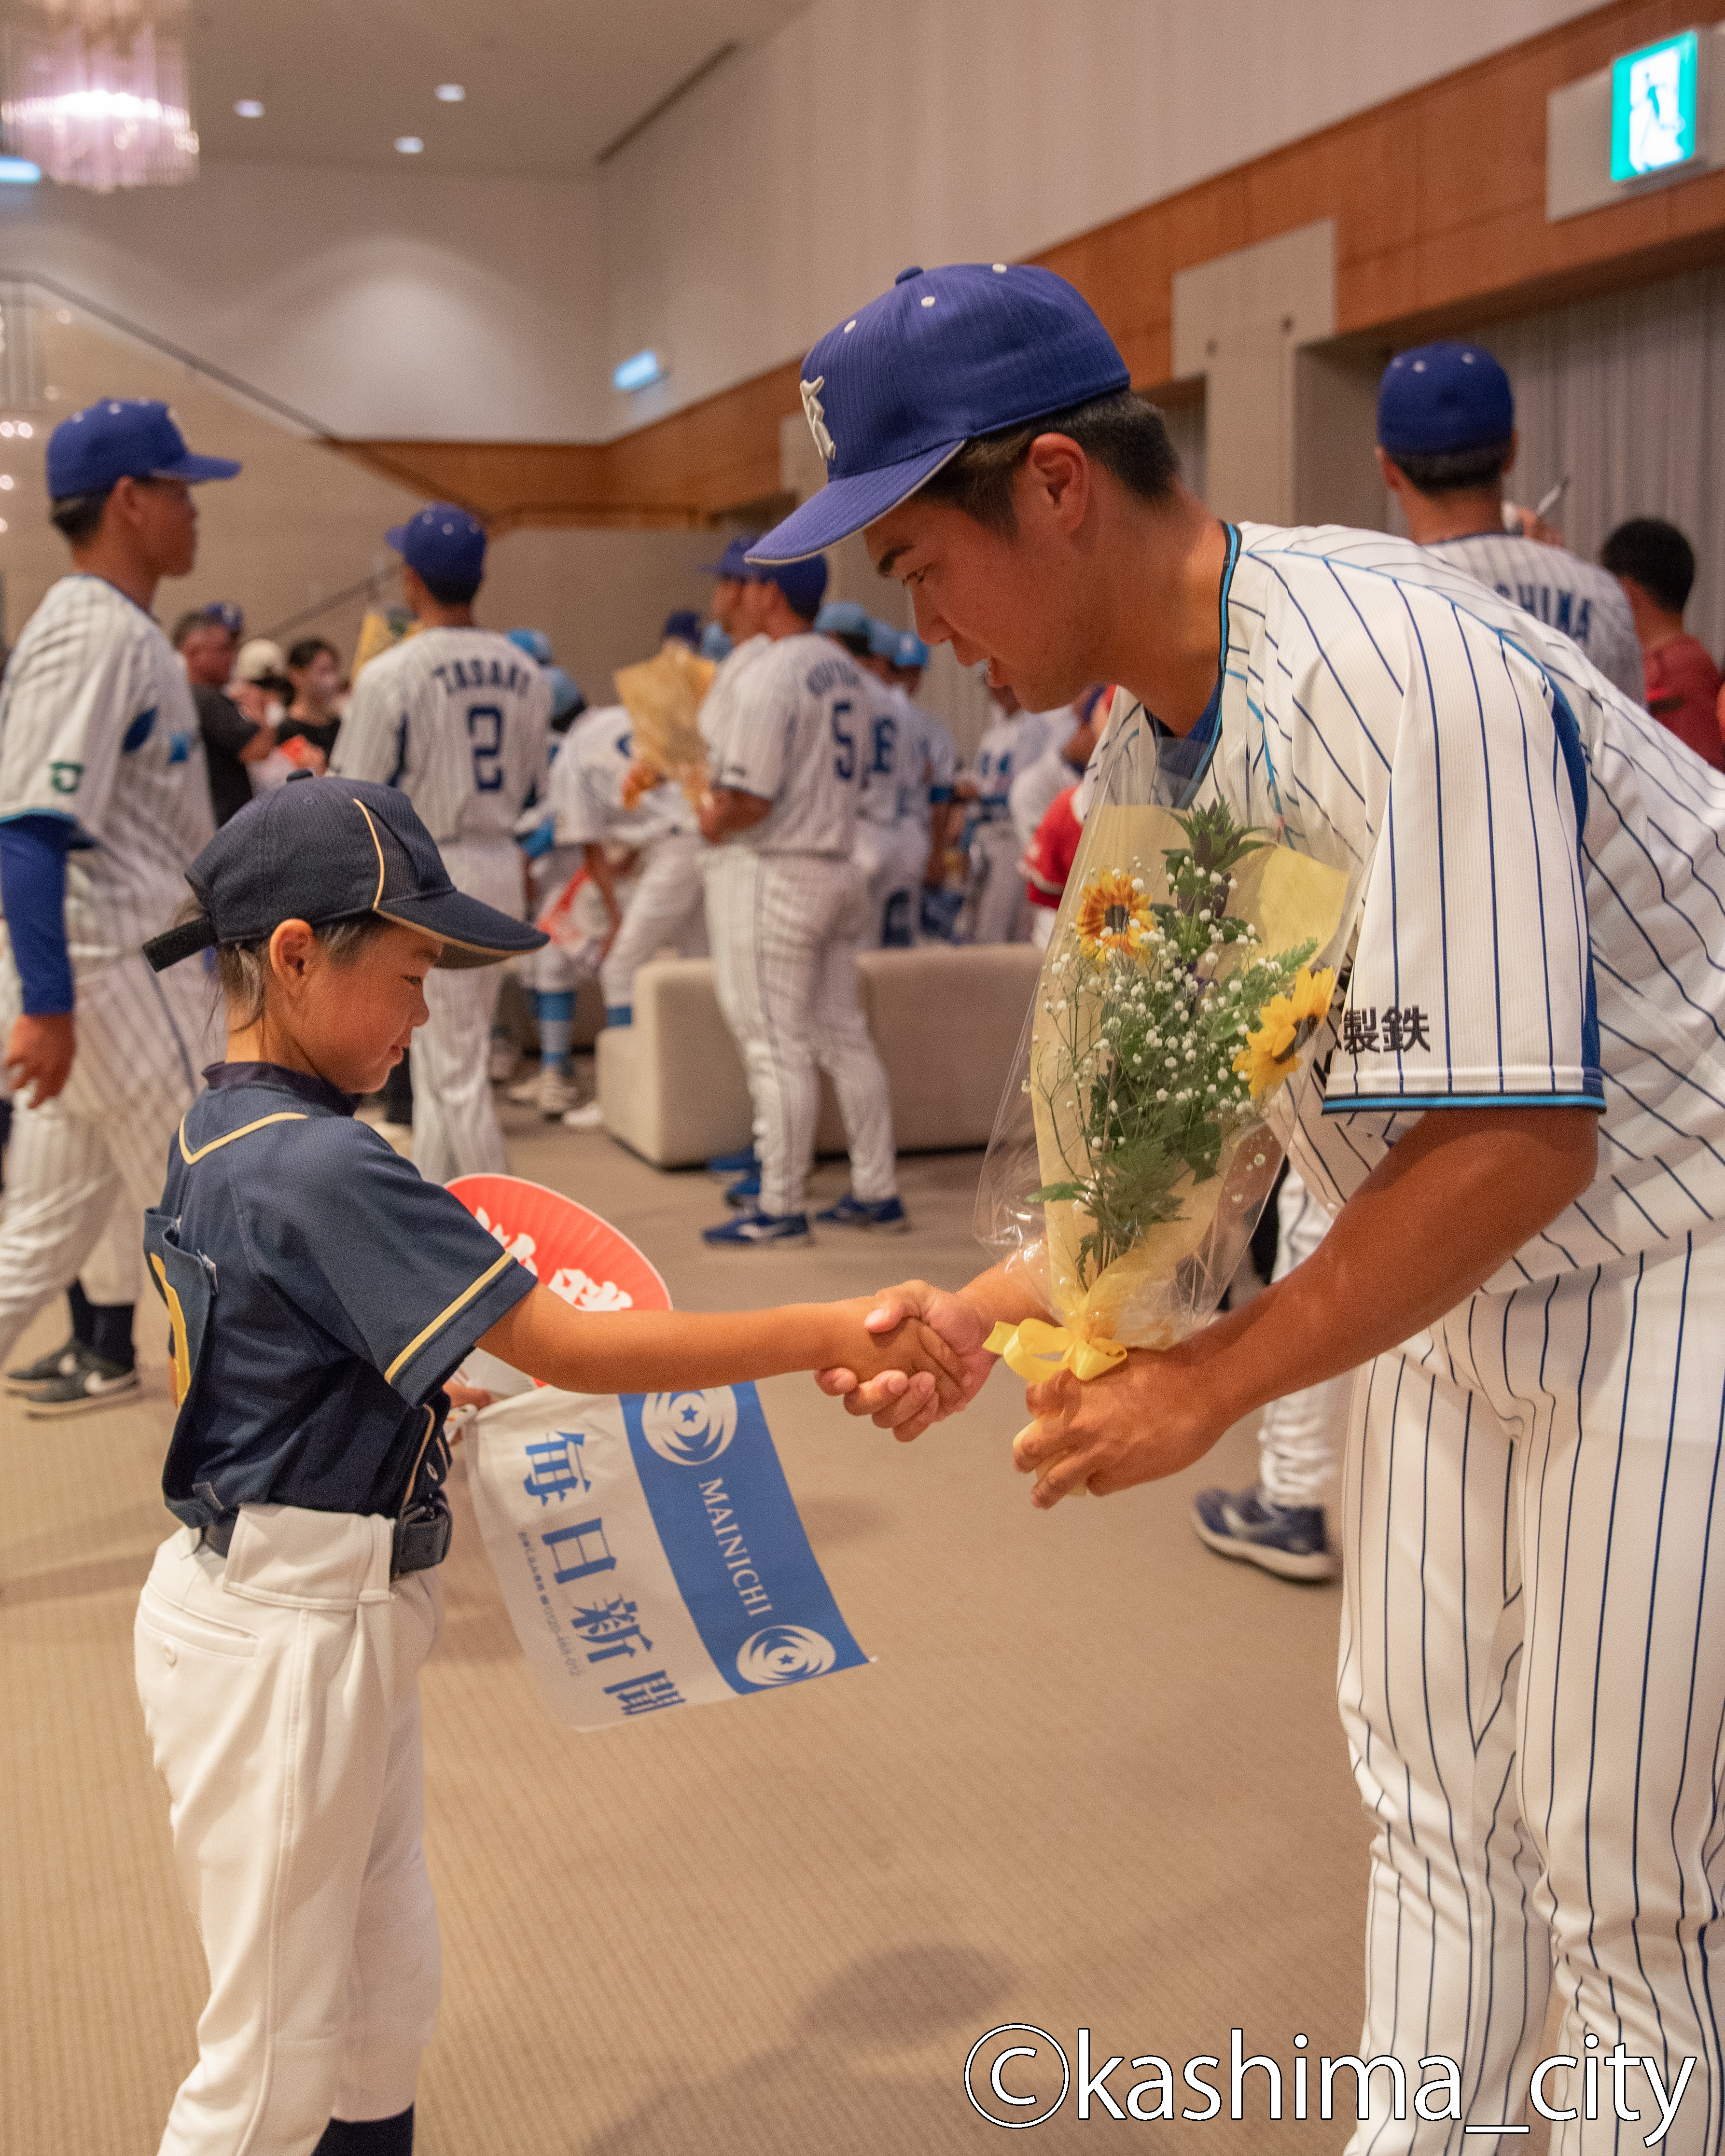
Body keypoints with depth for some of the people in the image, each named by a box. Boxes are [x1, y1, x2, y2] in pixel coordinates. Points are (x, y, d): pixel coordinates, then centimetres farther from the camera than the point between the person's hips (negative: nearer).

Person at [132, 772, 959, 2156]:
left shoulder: (218, 1135, 5)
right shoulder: (323, 1170, -25)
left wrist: (415, 1384, 13)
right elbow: (568, 1348, -28)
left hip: (340, 1624, 9)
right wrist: (829, 1334, -28)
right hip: (281, 1639, -9)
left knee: (389, 1996, 20)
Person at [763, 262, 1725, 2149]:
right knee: (1429, 1801, 17)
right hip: (1455, 1281, 8)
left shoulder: (1390, 669, -29)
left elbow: (1517, 1140, -31)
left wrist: (1208, 1388, -23)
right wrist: (986, 1311, -2)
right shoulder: (1142, 746, 0)